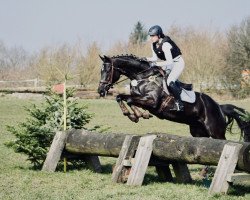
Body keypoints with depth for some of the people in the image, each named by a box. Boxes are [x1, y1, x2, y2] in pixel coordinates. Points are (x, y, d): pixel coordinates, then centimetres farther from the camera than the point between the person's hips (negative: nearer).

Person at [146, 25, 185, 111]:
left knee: (170, 82, -26)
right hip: (168, 64, 10)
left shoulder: (165, 45, -29)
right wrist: (147, 59, -11)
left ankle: (179, 103, -16)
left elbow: (169, 62, -33)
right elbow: (155, 58, 7)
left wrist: (156, 64, -39)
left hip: (177, 63, -10)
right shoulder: (154, 45, -3)